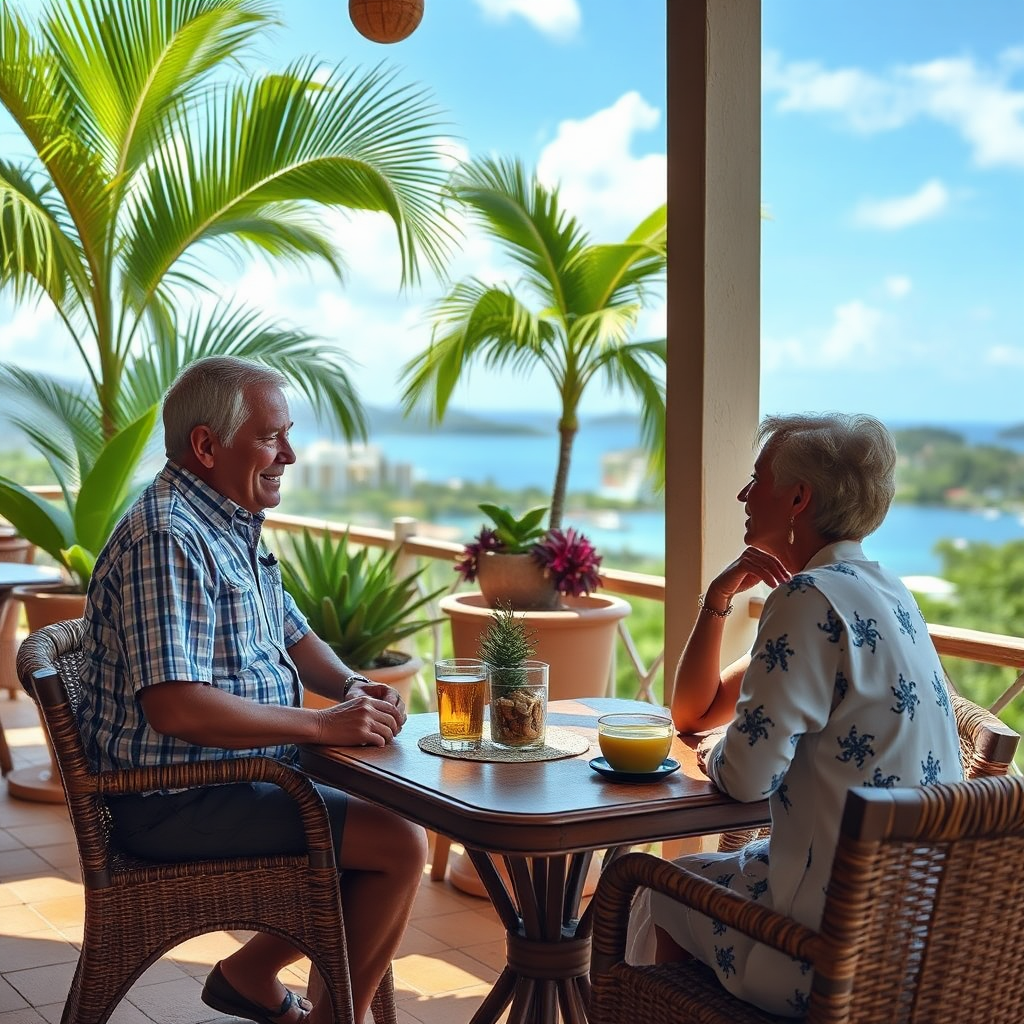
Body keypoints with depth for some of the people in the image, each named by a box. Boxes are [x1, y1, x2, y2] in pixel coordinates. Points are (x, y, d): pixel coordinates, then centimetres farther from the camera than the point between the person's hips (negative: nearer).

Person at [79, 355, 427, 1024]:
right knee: (401, 846, -14)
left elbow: (293, 636, 22)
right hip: (176, 803, -10)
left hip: (239, 778, 10)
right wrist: (323, 724, -25)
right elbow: (174, 706, -31)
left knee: (402, 827, 11)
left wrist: (352, 686, 0)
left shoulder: (232, 529, 12)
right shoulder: (169, 538, -22)